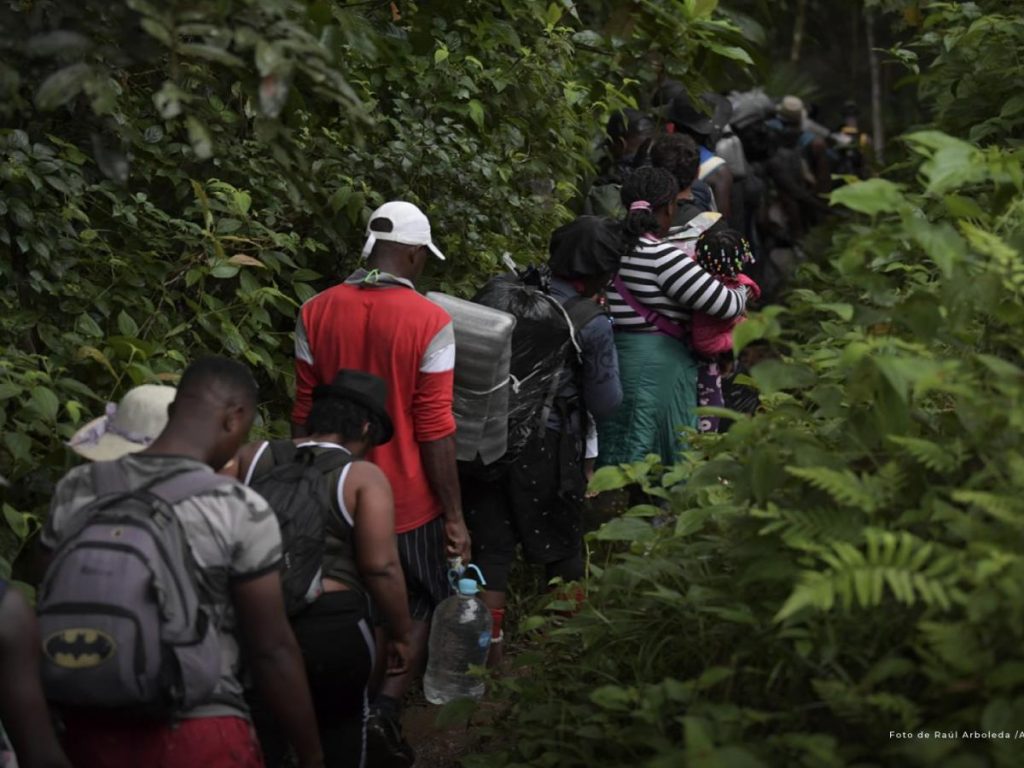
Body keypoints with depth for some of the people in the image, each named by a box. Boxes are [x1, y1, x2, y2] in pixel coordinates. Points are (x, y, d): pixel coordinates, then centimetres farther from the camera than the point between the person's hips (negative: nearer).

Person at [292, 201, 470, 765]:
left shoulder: (316, 313, -4)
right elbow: (434, 430, -16)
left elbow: (304, 415, 2)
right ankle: (385, 707, -1)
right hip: (408, 501, -3)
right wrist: (454, 517, -8)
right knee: (419, 606, 16)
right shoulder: (428, 322, -16)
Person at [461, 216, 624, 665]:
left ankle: (487, 642, 8)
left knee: (490, 544, 11)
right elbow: (605, 403, -6)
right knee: (561, 545, 18)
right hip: (546, 450, -3)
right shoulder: (591, 325, -14)